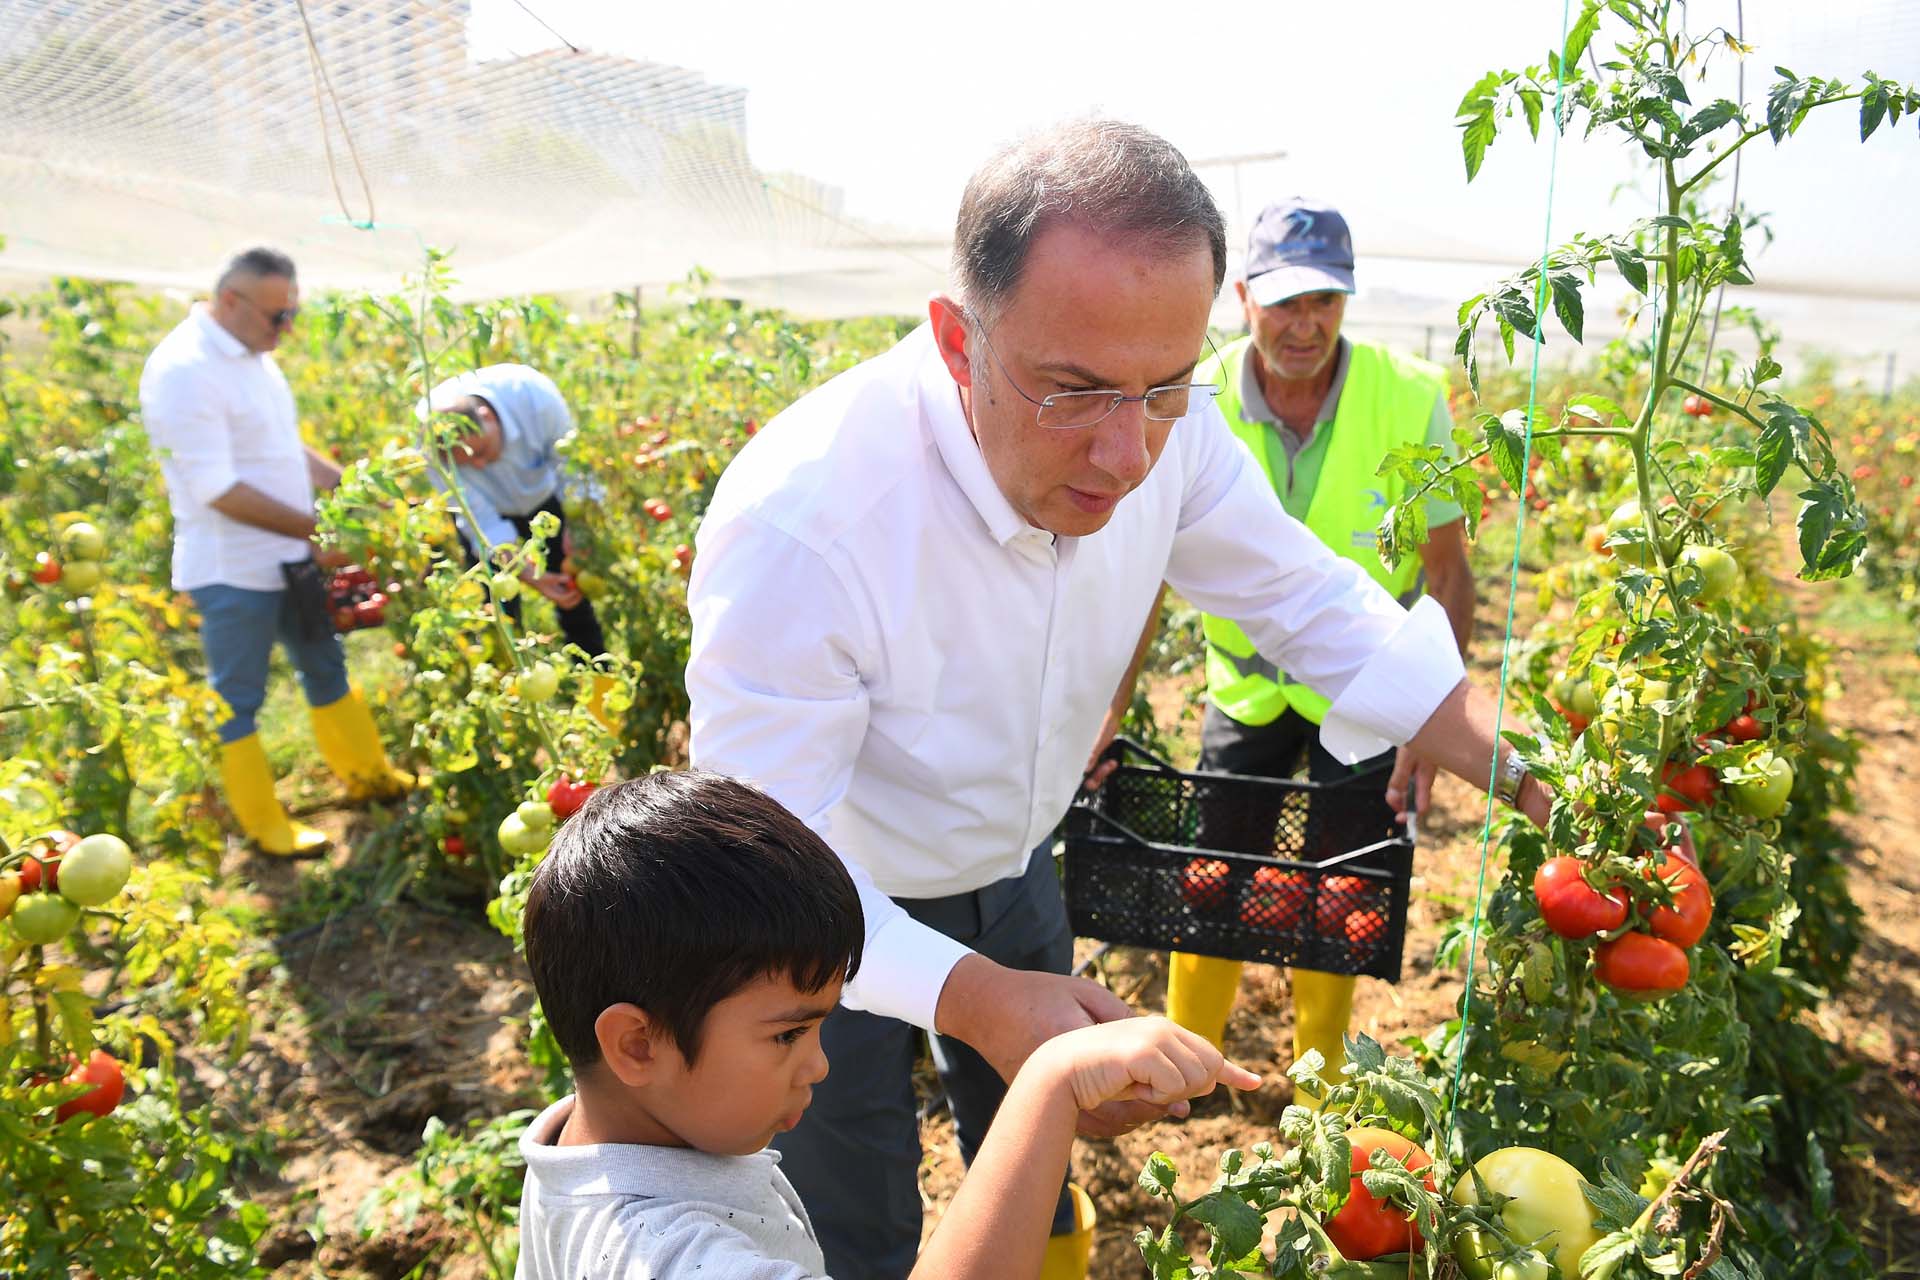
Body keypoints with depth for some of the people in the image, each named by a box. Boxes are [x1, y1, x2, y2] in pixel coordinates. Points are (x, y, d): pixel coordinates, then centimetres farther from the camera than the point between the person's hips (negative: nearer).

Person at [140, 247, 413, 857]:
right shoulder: (183, 371, -22)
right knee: (237, 702, 7)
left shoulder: (251, 354, 5)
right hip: (232, 572, -9)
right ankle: (264, 826, 21)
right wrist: (317, 530, -22)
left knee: (325, 668, 21)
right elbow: (219, 491, -24)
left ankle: (368, 774, 39)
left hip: (289, 556, 9)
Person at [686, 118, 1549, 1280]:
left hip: (1013, 870, 5)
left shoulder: (1163, 435, -22)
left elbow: (1315, 603, -8)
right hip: (840, 915, -4)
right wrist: (977, 1000, -45)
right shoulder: (797, 526, -40)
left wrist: (1534, 783, -18)